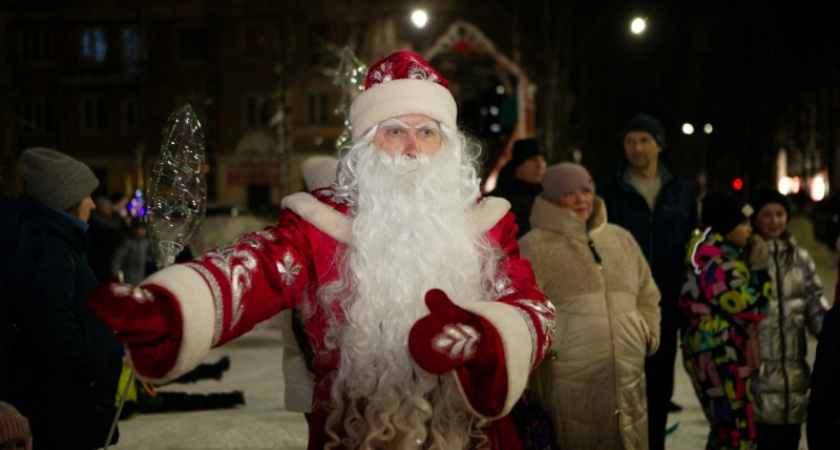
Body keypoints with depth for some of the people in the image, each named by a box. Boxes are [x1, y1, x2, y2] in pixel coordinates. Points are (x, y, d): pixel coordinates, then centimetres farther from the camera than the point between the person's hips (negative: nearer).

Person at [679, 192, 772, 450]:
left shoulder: (707, 257, 11)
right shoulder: (720, 265, -21)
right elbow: (750, 308, -19)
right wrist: (759, 272, -9)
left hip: (711, 353, 11)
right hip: (722, 359, -11)